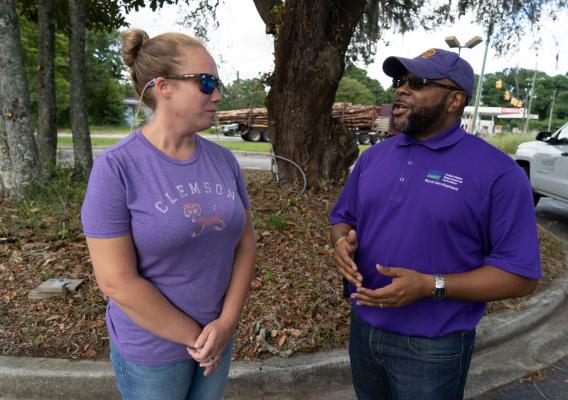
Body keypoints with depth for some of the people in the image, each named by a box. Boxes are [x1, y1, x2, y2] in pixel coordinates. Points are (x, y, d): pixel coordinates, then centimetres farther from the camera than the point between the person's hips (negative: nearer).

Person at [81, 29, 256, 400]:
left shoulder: (223, 159, -6)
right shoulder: (116, 168, -20)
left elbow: (246, 239, -1)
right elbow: (116, 280, -20)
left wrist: (226, 322, -11)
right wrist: (195, 336, -13)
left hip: (217, 333, 5)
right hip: (152, 346, -4)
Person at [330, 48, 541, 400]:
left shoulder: (498, 173, -15)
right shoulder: (374, 156, 2)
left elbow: (521, 274, -14)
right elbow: (343, 217, 12)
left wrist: (430, 286, -26)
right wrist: (342, 243, -11)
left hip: (432, 348, -4)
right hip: (363, 328, 5)